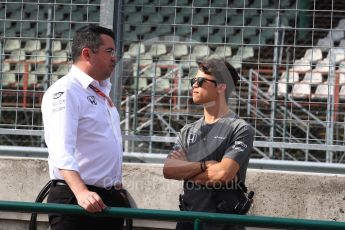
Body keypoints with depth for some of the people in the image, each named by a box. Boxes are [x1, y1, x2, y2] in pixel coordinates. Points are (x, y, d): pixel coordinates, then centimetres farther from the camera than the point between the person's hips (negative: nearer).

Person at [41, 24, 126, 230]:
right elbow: (62, 151, -25)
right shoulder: (65, 91, -12)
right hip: (74, 198, -8)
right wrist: (81, 193, -38)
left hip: (109, 198, 9)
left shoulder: (102, 93, 18)